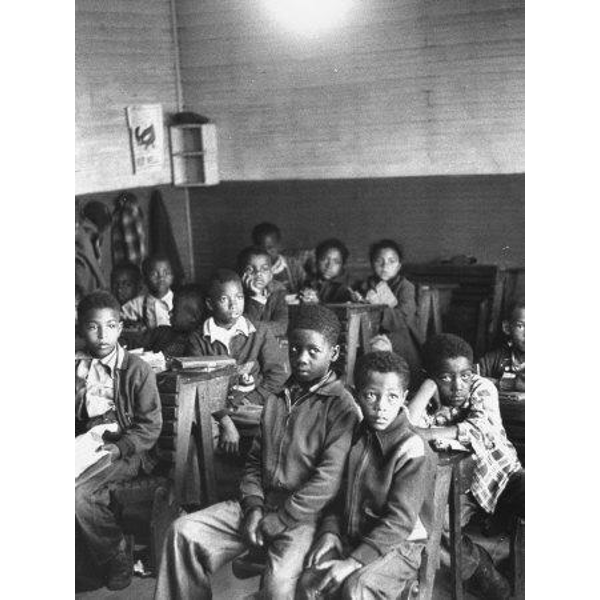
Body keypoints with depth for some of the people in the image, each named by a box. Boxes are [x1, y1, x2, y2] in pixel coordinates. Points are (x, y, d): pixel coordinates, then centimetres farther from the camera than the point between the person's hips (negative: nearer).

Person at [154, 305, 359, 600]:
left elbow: (328, 480, -16)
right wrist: (253, 505, -2)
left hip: (303, 515, -6)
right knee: (183, 532, -8)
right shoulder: (277, 399, 16)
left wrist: (272, 523, -14)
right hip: (261, 502, 7)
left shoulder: (341, 407, -8)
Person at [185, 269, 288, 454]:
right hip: (213, 410, -1)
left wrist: (251, 401, -10)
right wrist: (225, 421, -18)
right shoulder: (198, 339, 7)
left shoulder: (260, 333, 12)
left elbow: (277, 374, 6)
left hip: (252, 406, 1)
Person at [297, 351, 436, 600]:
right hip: (350, 538, 5)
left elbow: (400, 521, -19)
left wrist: (354, 561, -23)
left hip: (399, 545, -5)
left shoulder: (413, 450, -16)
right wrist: (329, 531, -3)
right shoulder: (358, 437, 6)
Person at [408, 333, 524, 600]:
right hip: (459, 490, 0)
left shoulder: (482, 387, -5)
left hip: (503, 475, 0)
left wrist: (428, 434, -31)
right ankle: (475, 564, -1)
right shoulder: (426, 405, -6)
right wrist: (430, 384, -21)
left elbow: (481, 428, -24)